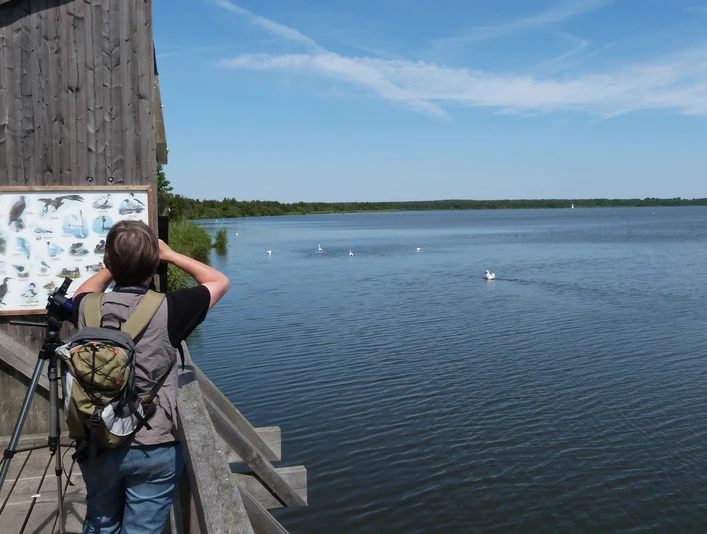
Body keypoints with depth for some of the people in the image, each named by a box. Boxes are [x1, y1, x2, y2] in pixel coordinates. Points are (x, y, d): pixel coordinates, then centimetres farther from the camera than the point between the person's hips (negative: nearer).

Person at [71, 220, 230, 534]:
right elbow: (219, 282, 0)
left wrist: (115, 265, 15)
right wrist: (170, 254, 4)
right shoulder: (168, 310, -18)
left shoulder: (88, 309, -8)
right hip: (154, 449, -4)